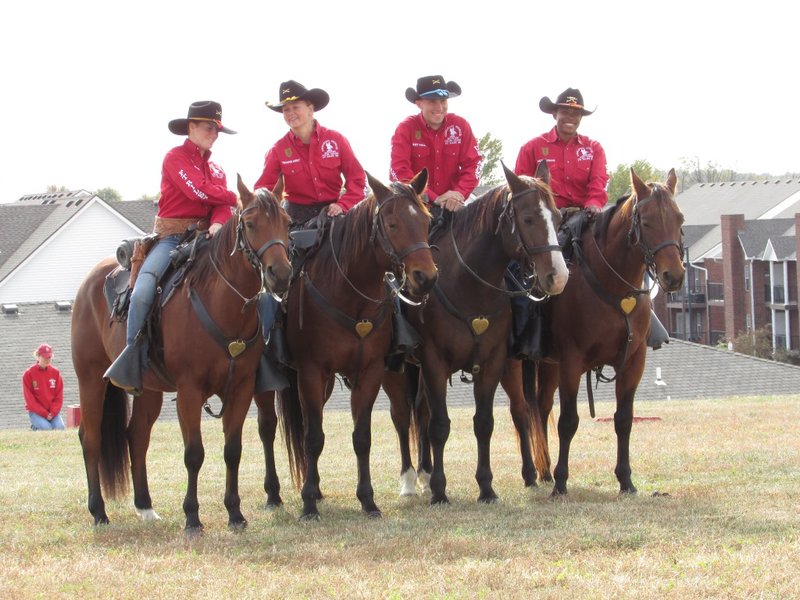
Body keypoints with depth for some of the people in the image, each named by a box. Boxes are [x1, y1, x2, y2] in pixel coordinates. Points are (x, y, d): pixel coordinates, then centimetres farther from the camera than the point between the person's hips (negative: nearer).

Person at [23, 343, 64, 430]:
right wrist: (44, 414, -14)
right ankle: (35, 426, 7)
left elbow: (59, 396, 4)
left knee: (60, 427, -22)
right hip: (36, 412, -3)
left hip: (53, 411, 3)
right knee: (47, 428, -27)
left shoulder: (55, 372, 4)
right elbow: (29, 398, -8)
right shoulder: (29, 374, -6)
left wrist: (53, 413, -11)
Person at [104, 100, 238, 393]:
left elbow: (222, 207, 4)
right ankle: (132, 364, -20)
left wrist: (219, 224, -20)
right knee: (142, 292, -28)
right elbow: (198, 191, -14)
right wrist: (234, 198, -2)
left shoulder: (216, 170, 21)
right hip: (171, 236, -6)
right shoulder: (176, 158, 1)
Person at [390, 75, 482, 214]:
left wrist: (460, 194, -20)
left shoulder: (460, 126, 2)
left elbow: (472, 164, -1)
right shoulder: (406, 129, -6)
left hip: (452, 206, 2)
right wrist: (435, 198, -23)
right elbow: (399, 171, -16)